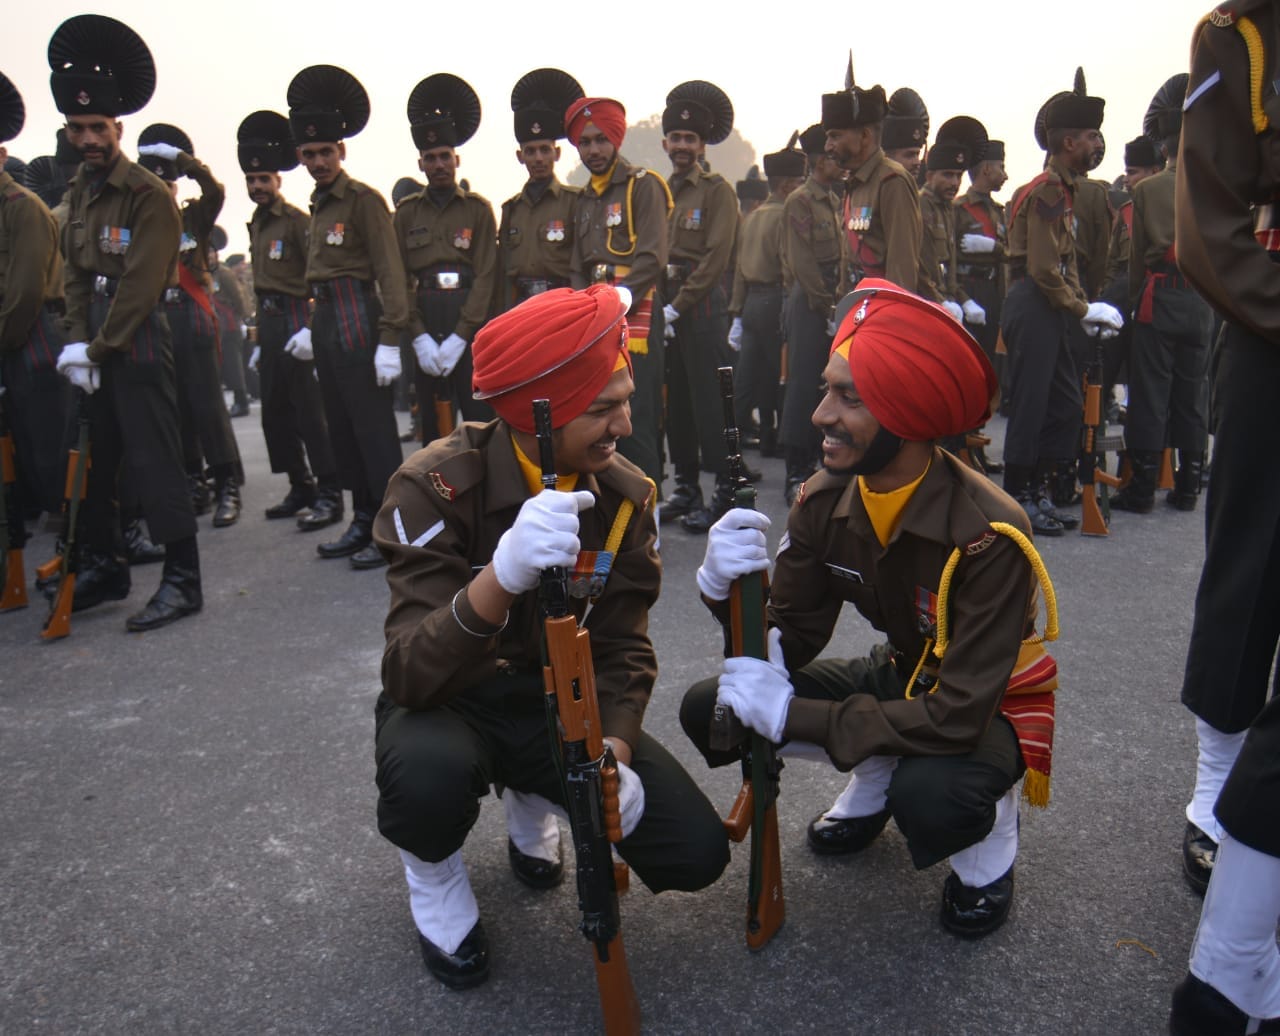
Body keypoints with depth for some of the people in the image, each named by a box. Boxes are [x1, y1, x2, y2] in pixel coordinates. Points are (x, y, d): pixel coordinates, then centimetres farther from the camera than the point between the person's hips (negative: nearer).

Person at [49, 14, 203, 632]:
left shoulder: (149, 195, -9)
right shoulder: (78, 192, 14)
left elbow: (141, 287, -14)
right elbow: (76, 274, 12)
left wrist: (98, 349, -13)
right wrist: (77, 342, -2)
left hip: (138, 344, -8)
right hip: (94, 346, 8)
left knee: (155, 460, -8)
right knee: (93, 460, 13)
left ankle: (181, 582, -2)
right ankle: (103, 568, 25)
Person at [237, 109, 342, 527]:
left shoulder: (298, 221, -7)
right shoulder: (256, 224, 18)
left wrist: (310, 328, -22)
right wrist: (260, 337, 20)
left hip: (296, 321, -9)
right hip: (269, 323, 9)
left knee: (310, 410, -9)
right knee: (275, 412, 10)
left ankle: (329, 495, -4)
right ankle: (301, 488, 20)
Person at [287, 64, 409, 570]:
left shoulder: (363, 200, -8)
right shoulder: (320, 205, 17)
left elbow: (390, 273, -15)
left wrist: (389, 340, -21)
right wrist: (312, 328, 18)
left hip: (358, 320, -9)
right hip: (327, 323, 9)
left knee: (374, 428, -7)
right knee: (342, 429, 12)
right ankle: (364, 522, 21)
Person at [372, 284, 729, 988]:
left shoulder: (626, 495, -10)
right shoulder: (437, 486, -24)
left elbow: (623, 650, -6)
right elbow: (410, 674, -33)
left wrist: (613, 751, -25)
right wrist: (501, 575, -52)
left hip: (562, 699, 4)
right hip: (449, 701, -3)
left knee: (696, 853, -10)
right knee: (426, 772, -39)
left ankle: (533, 802, 20)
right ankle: (433, 874, 1)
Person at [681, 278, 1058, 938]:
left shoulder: (987, 535, -32)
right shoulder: (824, 503, -15)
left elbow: (958, 717, -33)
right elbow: (791, 642, -12)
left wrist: (789, 712, -33)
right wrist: (725, 588, -33)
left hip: (988, 706, -5)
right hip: (903, 677, 5)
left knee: (928, 795, -38)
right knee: (710, 709, -11)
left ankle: (991, 824, 1)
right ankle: (877, 775, 13)